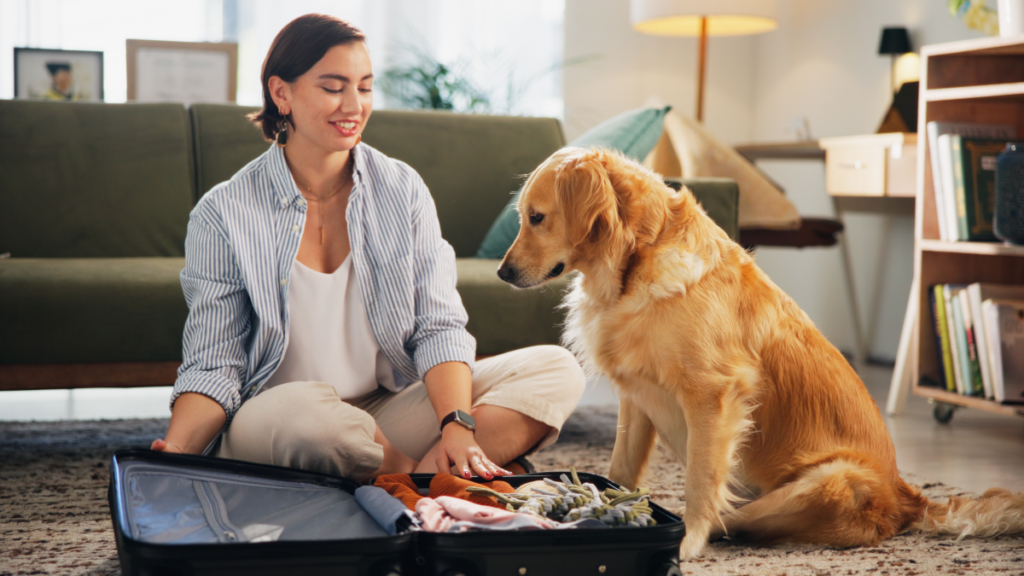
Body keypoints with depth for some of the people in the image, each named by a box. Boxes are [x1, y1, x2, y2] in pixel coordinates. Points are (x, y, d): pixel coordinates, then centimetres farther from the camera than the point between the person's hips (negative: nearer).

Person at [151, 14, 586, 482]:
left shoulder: (403, 190, 5)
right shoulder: (222, 215, -3)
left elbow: (439, 327, -1)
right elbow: (213, 366, -5)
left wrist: (458, 425, -20)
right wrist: (175, 453, -25)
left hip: (392, 413, 4)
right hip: (270, 427, -3)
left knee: (557, 369, -12)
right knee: (303, 410, -40)